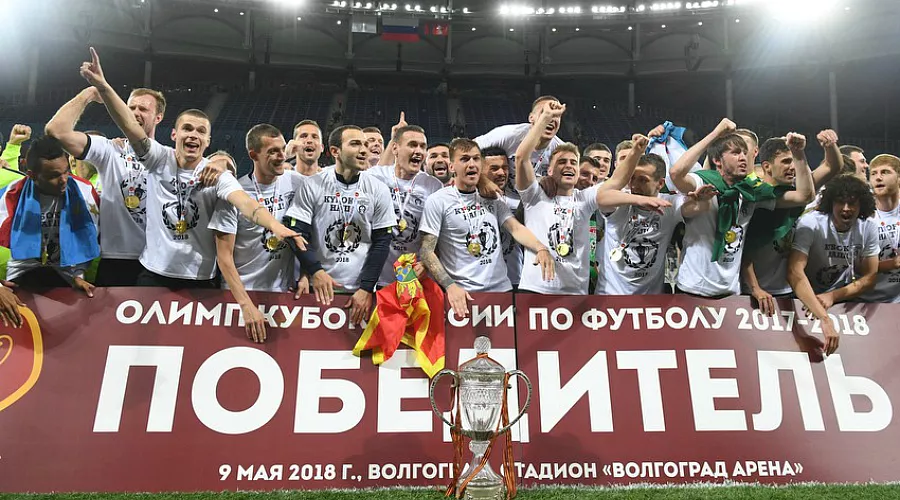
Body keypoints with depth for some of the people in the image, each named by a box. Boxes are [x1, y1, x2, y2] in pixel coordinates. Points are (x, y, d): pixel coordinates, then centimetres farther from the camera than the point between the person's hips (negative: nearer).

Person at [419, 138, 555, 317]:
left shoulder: (492, 199, 11)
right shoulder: (437, 202, -4)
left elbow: (515, 228, 0)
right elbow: (427, 252, -7)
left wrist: (541, 249, -20)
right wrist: (450, 286, -19)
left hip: (502, 288, 4)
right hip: (463, 294, -4)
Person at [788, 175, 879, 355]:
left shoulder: (868, 228, -7)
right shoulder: (810, 224, -22)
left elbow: (869, 278, -2)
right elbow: (794, 271, -34)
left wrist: (832, 296, -21)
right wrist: (824, 318, -43)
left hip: (842, 301, 4)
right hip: (805, 300, -4)